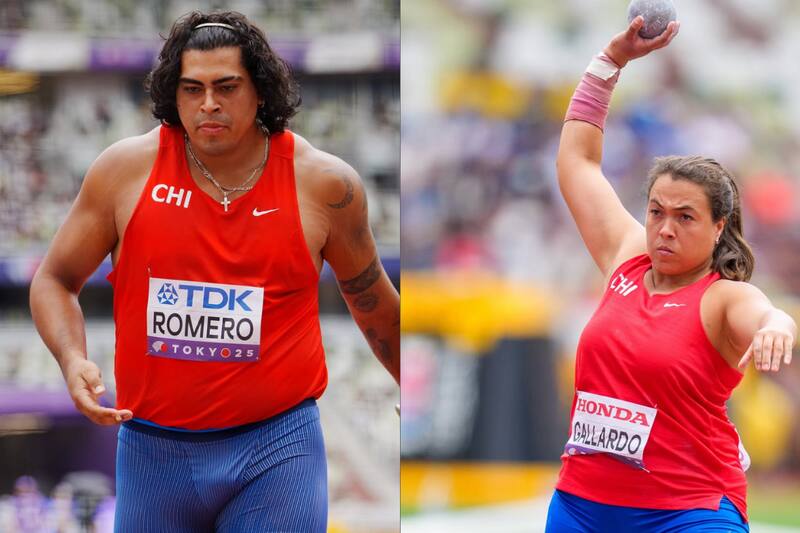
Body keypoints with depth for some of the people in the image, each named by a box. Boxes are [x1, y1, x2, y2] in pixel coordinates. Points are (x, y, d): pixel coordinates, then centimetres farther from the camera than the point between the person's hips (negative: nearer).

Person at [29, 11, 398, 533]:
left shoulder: (324, 184, -2)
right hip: (153, 447, 2)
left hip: (277, 447, -1)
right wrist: (73, 361, -10)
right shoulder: (127, 168, -2)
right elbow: (55, 280, 8)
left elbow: (372, 300, 15)